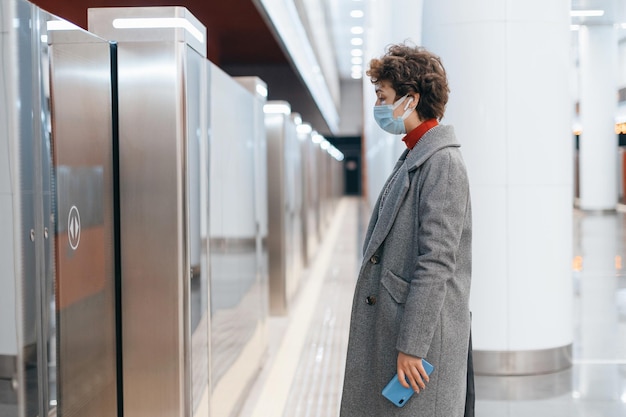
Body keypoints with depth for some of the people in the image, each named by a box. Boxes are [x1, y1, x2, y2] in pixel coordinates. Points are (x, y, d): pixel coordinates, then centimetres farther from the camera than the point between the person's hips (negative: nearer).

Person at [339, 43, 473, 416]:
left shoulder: (442, 163, -14)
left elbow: (436, 262, -20)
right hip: (391, 328, 9)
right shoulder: (415, 158, 15)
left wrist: (411, 345, -21)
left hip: (422, 331, -9)